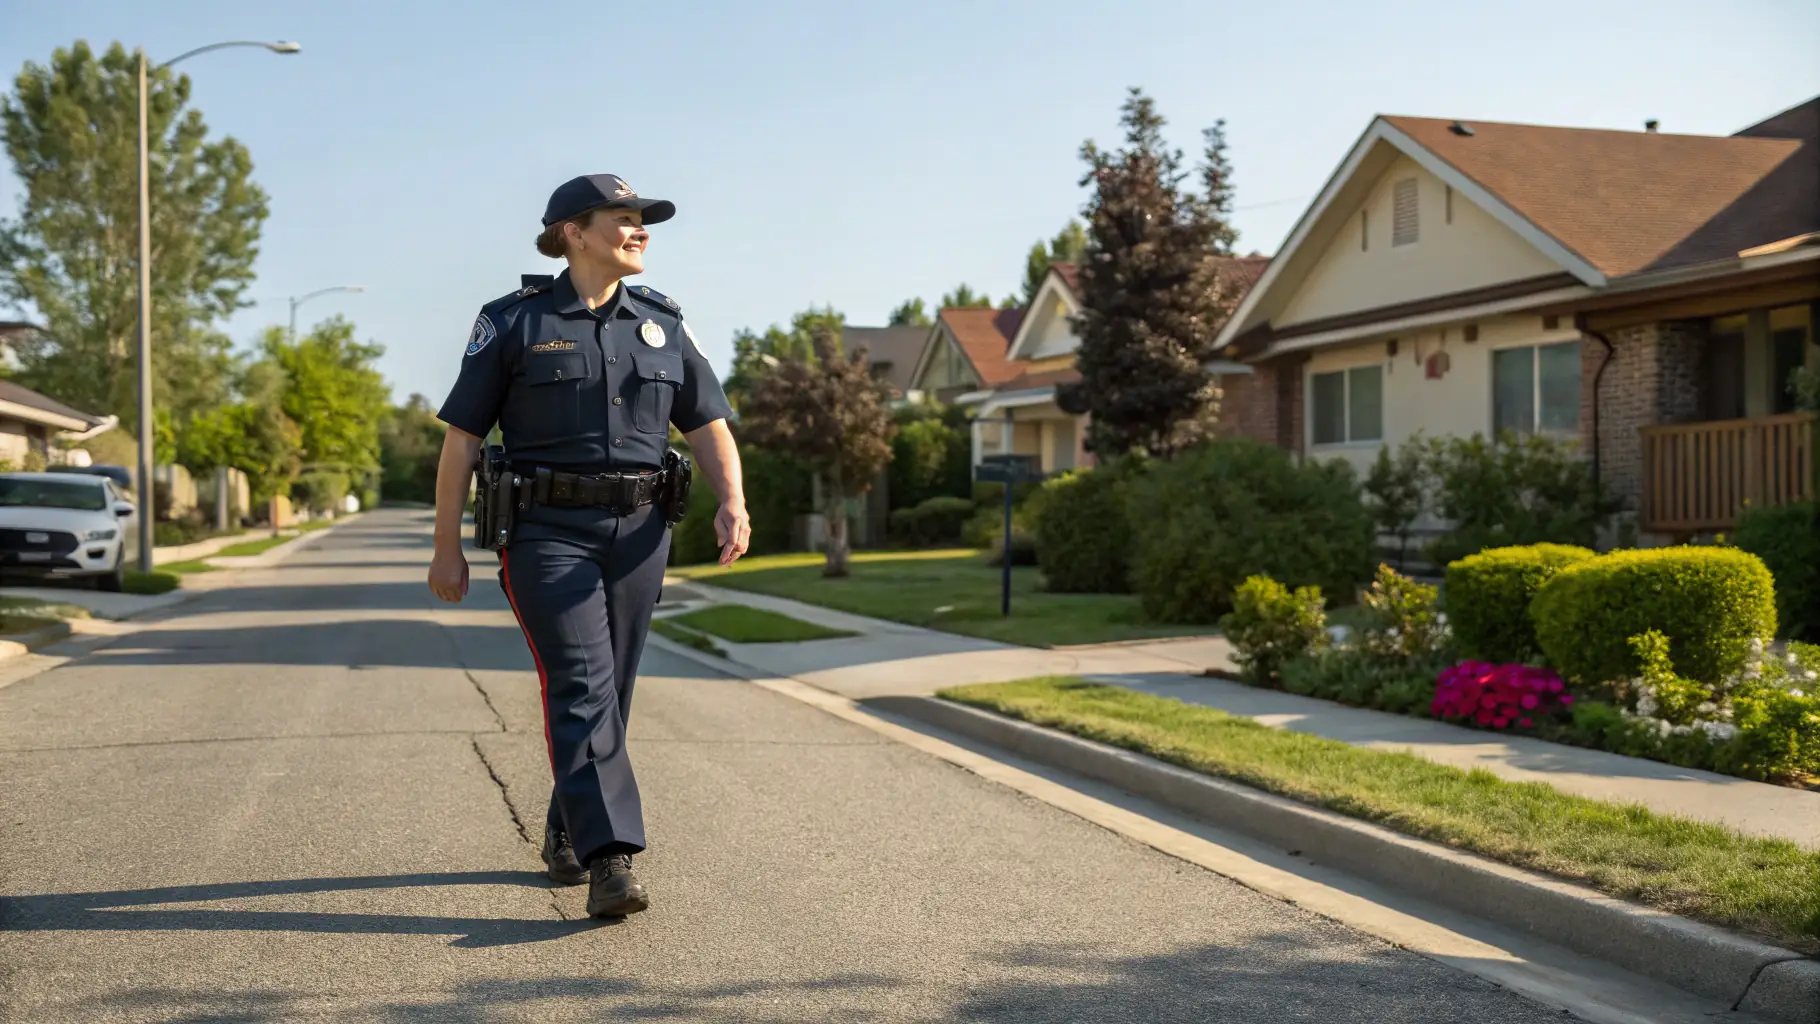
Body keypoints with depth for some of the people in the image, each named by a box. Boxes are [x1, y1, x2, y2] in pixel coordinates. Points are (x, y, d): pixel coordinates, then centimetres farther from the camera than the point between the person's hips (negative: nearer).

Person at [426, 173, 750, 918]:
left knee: (609, 693, 10)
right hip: (548, 529, -4)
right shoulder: (514, 323, -1)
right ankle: (610, 863, -19)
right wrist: (447, 548, -2)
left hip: (637, 531, 5)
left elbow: (708, 426, 10)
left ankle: (567, 836, 29)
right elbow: (461, 438, 0)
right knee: (580, 689, -14)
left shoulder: (663, 324, 12)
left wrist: (732, 503, -8)